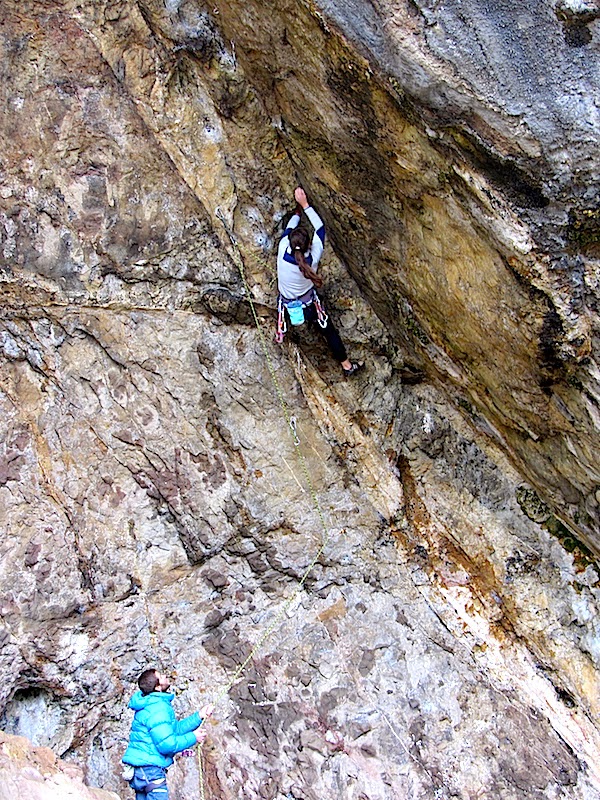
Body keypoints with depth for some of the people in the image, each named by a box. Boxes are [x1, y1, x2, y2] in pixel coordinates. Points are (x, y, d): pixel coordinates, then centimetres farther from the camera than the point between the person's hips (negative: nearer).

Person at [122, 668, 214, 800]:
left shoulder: (152, 703, 13)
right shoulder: (158, 708, -20)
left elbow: (175, 728, 17)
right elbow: (166, 745, -23)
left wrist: (199, 716, 12)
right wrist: (193, 738, -10)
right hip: (149, 769, -10)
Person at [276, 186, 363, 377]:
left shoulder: (282, 252, -29)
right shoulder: (313, 259, -31)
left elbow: (289, 227, -8)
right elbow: (320, 227, -18)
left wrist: (298, 209, 7)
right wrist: (305, 205, -11)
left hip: (286, 304, 2)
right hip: (308, 306, -2)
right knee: (329, 331, 14)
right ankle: (347, 365, 23)